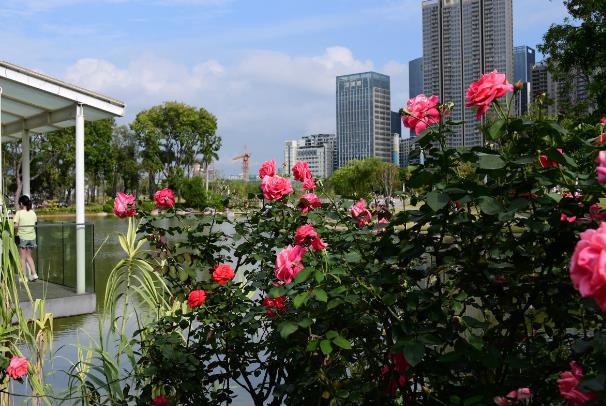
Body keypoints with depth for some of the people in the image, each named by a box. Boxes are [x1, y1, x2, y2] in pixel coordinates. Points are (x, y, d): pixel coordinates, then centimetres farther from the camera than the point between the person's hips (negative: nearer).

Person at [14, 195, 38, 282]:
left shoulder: (19, 213, -10)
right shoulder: (33, 213, 4)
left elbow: (16, 225, -17)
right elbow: (35, 224, 6)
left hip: (22, 236, -4)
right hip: (32, 236, 4)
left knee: (23, 257, 5)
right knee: (28, 256, 18)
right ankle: (34, 274, 9)